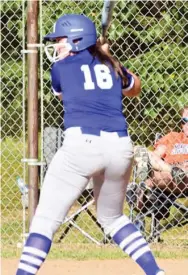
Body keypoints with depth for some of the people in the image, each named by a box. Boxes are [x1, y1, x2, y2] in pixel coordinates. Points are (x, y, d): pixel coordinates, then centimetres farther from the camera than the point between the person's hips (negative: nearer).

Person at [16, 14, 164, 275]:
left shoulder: (60, 68, 9)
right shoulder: (111, 65, 19)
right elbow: (134, 88, 40)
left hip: (81, 145, -5)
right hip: (120, 147, 5)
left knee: (45, 220, -3)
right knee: (112, 217, 26)